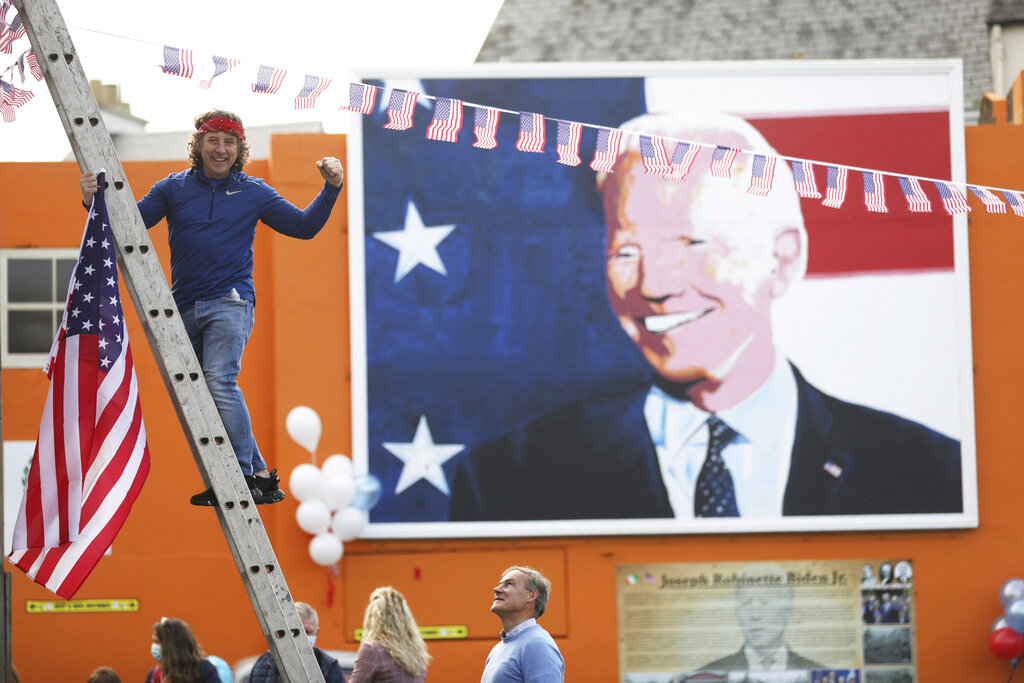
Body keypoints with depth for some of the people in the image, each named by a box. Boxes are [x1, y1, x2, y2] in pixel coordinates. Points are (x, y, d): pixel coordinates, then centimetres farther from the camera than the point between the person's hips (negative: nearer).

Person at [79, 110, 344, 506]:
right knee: (202, 399, 4)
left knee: (220, 381, -24)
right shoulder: (174, 188, 11)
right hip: (184, 308, 4)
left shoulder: (253, 193, 9)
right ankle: (261, 475, 14)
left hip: (229, 303, -4)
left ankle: (243, 478, -23)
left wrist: (331, 188, 0)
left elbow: (303, 227, 13)